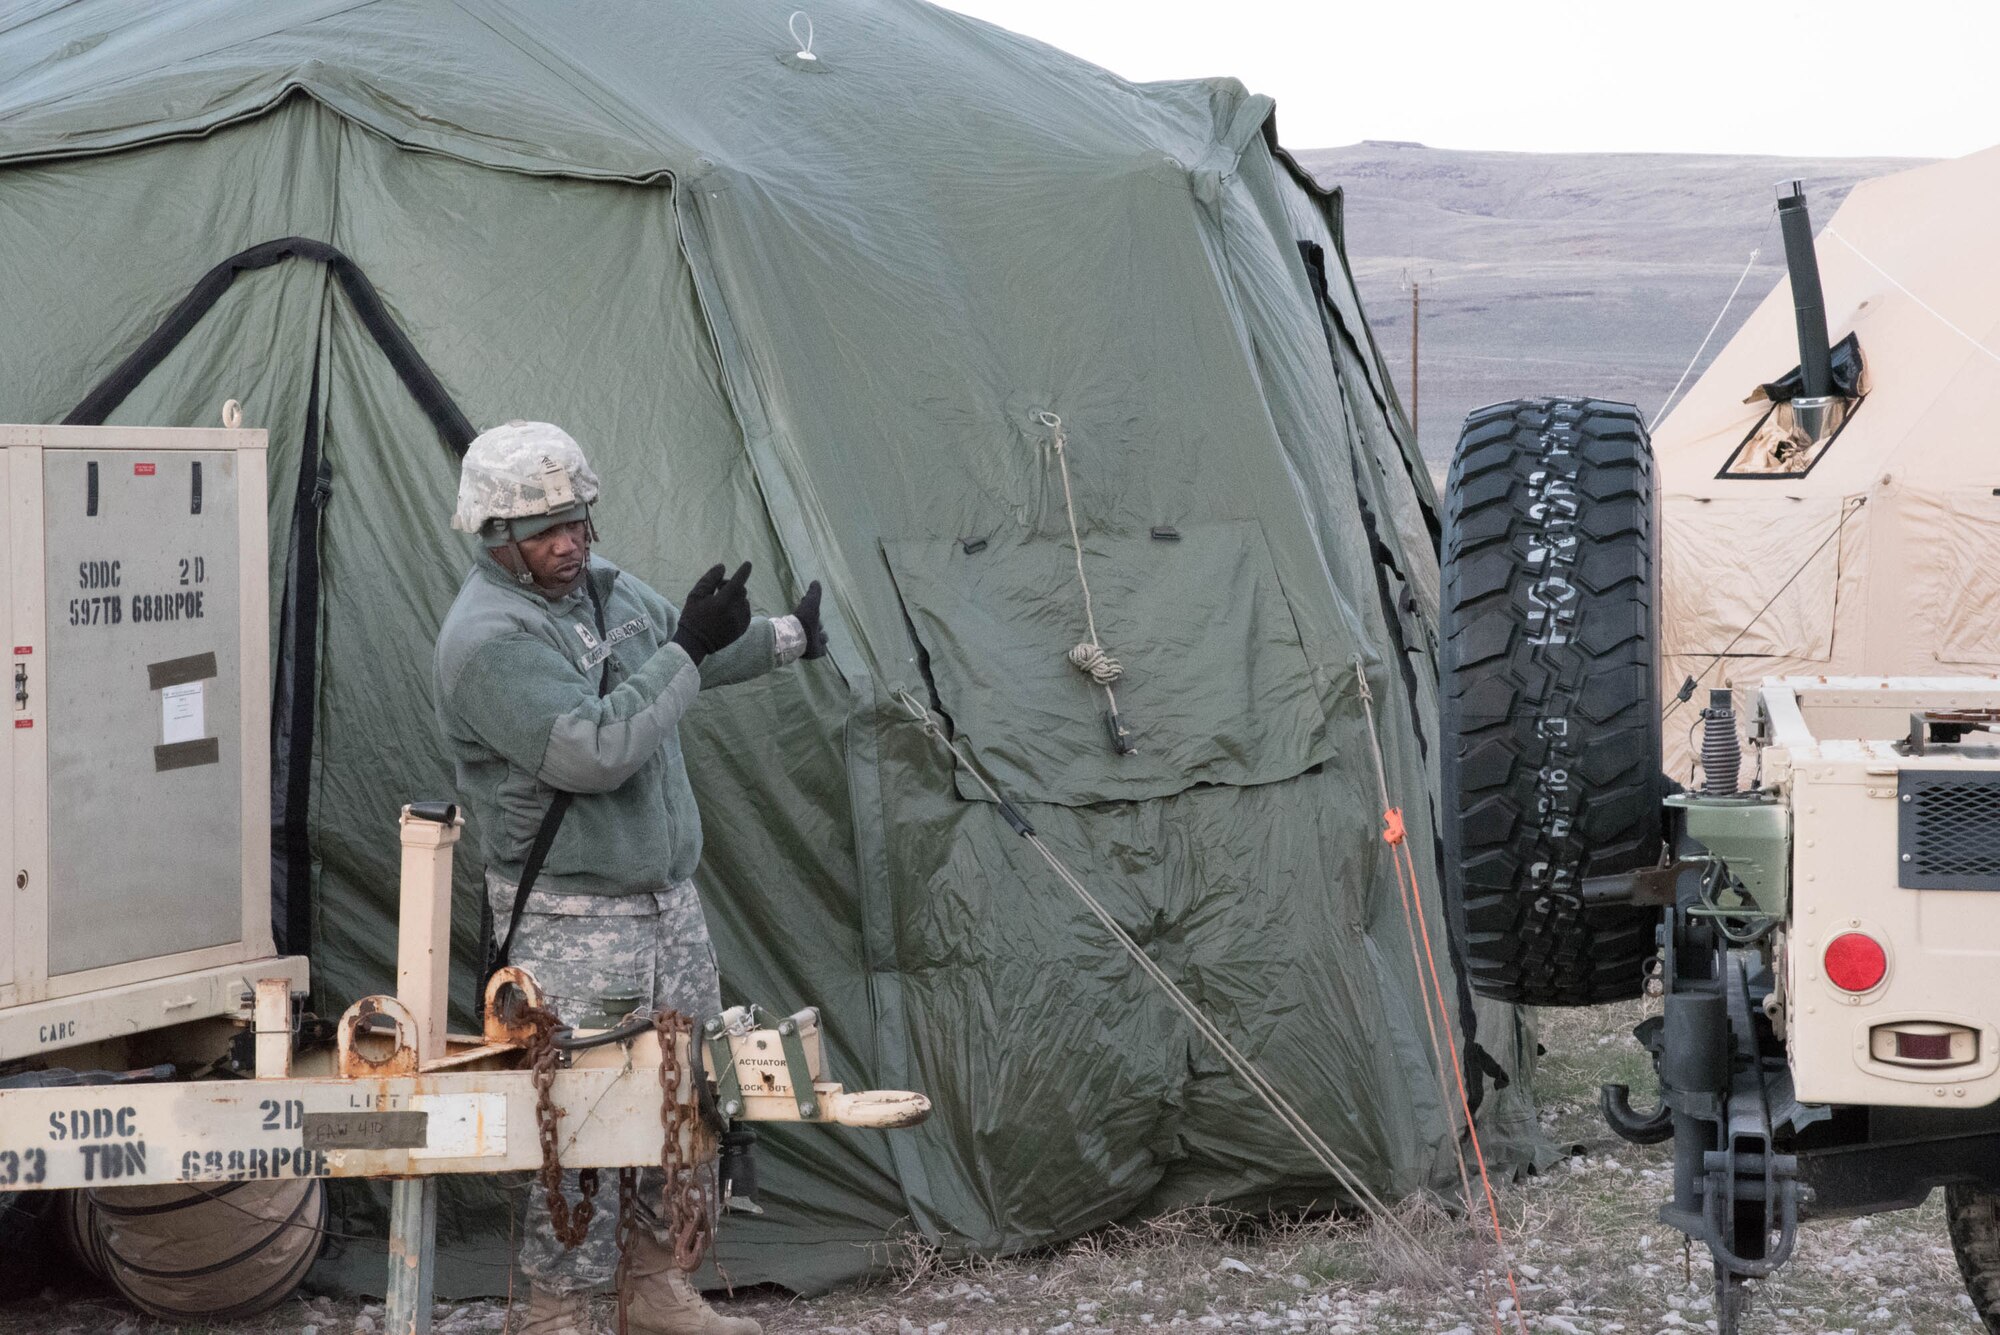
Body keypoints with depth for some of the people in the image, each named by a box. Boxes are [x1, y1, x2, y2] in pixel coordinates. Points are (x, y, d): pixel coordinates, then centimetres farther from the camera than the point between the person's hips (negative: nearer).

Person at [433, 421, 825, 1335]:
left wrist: (786, 638, 30)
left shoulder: (603, 584, 7)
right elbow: (590, 752, -29)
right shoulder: (488, 640, -21)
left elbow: (679, 648, 28)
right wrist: (687, 652, -24)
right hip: (571, 924, -9)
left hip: (668, 897, 9)